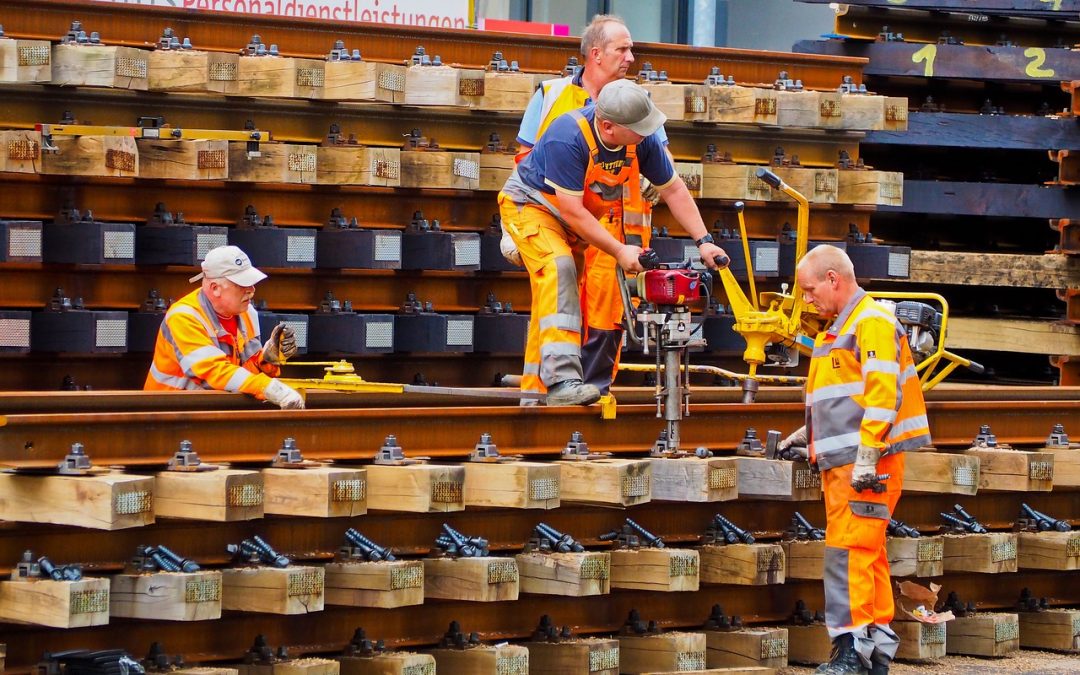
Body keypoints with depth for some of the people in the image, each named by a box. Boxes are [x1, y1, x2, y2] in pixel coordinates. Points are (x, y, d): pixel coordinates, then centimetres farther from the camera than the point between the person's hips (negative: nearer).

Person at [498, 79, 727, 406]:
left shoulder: (642, 140, -18)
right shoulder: (568, 138, -37)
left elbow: (673, 189, -4)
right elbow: (572, 210, -33)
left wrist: (703, 241, -10)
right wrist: (619, 251, -32)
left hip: (577, 218, 7)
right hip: (531, 204, -7)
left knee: (554, 294, 8)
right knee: (558, 268, -28)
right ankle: (562, 379, -38)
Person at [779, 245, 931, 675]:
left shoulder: (873, 322, -10)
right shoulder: (837, 330, 22)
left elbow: (881, 394, -19)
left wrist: (866, 456, -23)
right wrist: (810, 433, 21)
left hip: (867, 462, -10)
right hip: (840, 462, 10)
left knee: (849, 551, -14)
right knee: (866, 554, 10)